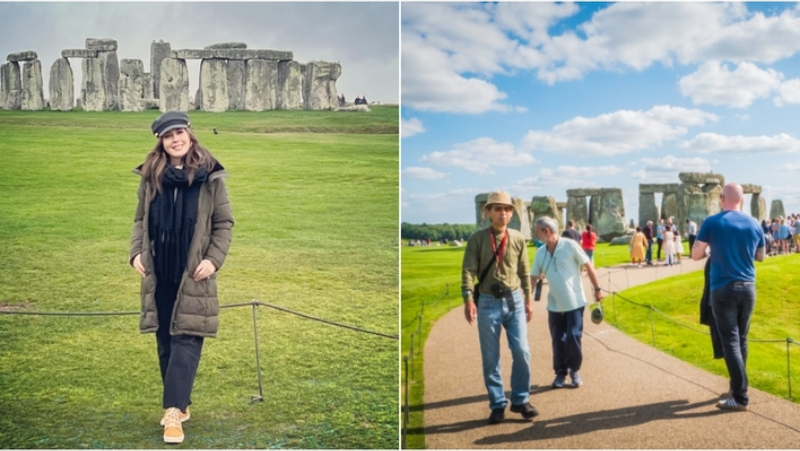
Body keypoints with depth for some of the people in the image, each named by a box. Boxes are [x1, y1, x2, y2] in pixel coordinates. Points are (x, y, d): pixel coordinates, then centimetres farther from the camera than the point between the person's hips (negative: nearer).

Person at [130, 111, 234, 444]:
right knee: (165, 342, 11)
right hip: (158, 275, 4)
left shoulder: (210, 176, -5)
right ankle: (179, 404, 24)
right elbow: (141, 219, 12)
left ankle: (174, 411, -5)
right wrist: (136, 252, -1)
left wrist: (214, 259, -11)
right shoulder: (150, 176, 4)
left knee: (186, 342, -6)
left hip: (193, 276, -4)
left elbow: (224, 223, -1)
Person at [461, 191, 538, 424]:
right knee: (490, 358, 5)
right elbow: (468, 270, -8)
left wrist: (528, 299, 10)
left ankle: (521, 400, 16)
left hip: (514, 301, 2)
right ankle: (498, 404, 17)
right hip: (487, 302, -2)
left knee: (522, 352, -1)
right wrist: (468, 299, -18)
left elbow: (524, 271, 11)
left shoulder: (518, 239, 5)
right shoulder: (477, 238, -4)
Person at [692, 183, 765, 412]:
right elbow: (760, 257, 17)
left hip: (723, 289, -4)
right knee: (741, 339, 16)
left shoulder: (712, 223, -8)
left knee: (730, 341, -3)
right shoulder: (754, 225, 5)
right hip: (748, 288, 4)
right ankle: (737, 386, 26)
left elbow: (696, 255, -2)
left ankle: (740, 397, -4)